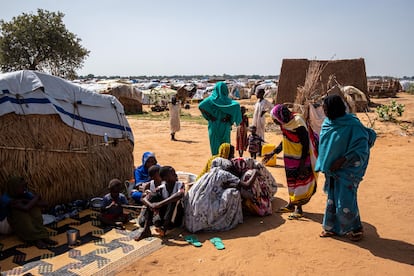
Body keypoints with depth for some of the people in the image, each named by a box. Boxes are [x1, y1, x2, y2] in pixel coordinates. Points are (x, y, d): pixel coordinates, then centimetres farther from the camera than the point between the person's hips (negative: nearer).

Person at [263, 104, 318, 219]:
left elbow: (306, 145, -21)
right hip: (290, 159, 8)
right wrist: (272, 153, 14)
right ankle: (291, 204, 30)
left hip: (301, 159, -8)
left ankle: (298, 208, 9)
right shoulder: (285, 124, 0)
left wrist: (303, 164, -20)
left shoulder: (299, 125, -25)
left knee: (300, 181, 0)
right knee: (291, 181, 16)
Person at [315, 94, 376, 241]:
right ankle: (332, 227, 28)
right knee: (332, 198, 14)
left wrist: (342, 161, -22)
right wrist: (324, 165, 9)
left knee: (345, 201, -2)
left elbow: (362, 147, -19)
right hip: (331, 169, 7)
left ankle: (355, 229, 20)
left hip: (347, 170, -6)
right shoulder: (327, 123, 1)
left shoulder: (352, 125, -19)